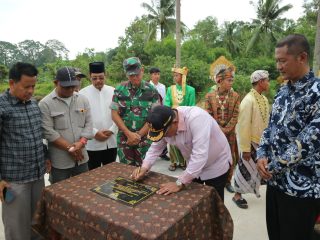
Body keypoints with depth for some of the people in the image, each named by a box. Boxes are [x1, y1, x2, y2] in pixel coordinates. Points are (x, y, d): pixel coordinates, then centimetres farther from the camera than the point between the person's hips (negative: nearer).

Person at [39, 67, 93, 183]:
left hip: (81, 158, 4)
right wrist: (69, 148, -15)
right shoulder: (45, 103, -8)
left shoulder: (83, 99, 4)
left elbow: (88, 123, 1)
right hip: (59, 161, -3)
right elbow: (48, 132, -14)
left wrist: (81, 143, -14)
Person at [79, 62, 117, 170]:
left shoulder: (113, 91, 4)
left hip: (111, 141, 3)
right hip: (92, 143, -2)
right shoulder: (83, 93, -5)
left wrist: (112, 130, -8)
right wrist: (95, 133, -13)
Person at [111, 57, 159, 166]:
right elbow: (114, 114, -1)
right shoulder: (120, 90, 0)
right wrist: (129, 134, -10)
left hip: (145, 139, -1)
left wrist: (138, 135, -11)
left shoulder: (151, 91, -4)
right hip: (124, 138, 1)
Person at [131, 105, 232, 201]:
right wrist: (144, 168, -18)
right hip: (194, 166, 5)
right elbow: (156, 147, -3)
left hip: (216, 165, -5)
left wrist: (179, 183, -37)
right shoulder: (164, 126, -17)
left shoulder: (196, 118, -38)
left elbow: (200, 155, -41)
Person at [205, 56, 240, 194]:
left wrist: (225, 130, -13)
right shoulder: (209, 96, -4)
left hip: (230, 134, 1)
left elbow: (235, 116, -6)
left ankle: (227, 181, 29)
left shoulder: (235, 96, -1)